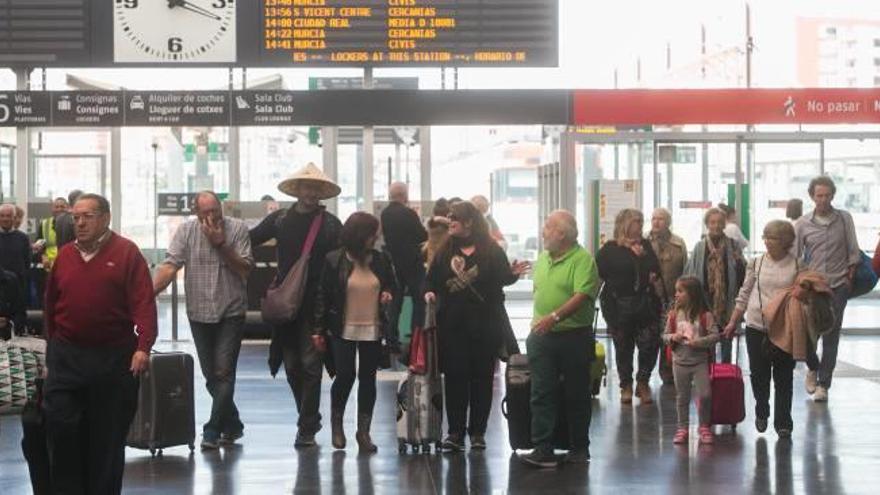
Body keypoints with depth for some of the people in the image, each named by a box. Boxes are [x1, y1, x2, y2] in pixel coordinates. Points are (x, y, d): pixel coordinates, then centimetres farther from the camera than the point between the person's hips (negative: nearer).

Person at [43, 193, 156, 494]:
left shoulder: (126, 253, -4)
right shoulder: (65, 255, 9)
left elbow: (144, 303, -12)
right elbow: (51, 303, 14)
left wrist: (143, 347, -22)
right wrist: (52, 343, 11)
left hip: (114, 358, -3)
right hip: (66, 357, 3)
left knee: (109, 435, 6)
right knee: (60, 425, -6)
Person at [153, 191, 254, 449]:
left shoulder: (237, 229, -3)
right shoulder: (186, 231, 0)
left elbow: (245, 269, -7)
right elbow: (170, 265, -8)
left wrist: (221, 244, -16)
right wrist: (149, 293, -22)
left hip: (231, 313, -3)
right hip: (199, 313, 3)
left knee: (224, 372, -10)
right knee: (211, 375, 10)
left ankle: (213, 429, -4)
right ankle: (232, 425, 24)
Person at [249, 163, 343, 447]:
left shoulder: (330, 224, 1)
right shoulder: (279, 220, 8)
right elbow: (247, 241, 9)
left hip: (316, 306, -3)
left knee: (310, 365, -5)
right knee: (292, 366, 9)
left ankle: (307, 428, 1)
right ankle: (310, 419, 25)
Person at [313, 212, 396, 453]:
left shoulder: (381, 260, 3)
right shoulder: (334, 261, -6)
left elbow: (391, 285, 18)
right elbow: (323, 295, -3)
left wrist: (388, 294, -6)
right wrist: (320, 329, -5)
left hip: (373, 330, 3)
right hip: (343, 331, -3)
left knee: (368, 379, 5)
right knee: (345, 376, -2)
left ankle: (364, 431, 14)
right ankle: (336, 424, 22)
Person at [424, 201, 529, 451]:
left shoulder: (491, 250, -2)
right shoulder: (445, 251, 6)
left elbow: (502, 278, 3)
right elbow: (432, 278, 10)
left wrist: (513, 273, -18)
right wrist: (429, 292, -10)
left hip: (485, 324, -2)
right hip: (452, 324, 2)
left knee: (482, 377, 4)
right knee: (455, 376, 0)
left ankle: (478, 431, 12)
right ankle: (455, 431, 4)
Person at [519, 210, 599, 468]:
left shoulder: (583, 260, -11)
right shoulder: (543, 259, 13)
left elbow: (582, 296, -22)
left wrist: (555, 317, -32)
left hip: (574, 337, -6)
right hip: (542, 336, 6)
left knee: (577, 396, 6)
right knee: (541, 393, -2)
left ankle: (579, 448, 18)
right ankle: (543, 450, -3)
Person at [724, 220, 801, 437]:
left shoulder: (797, 266, -2)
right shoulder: (756, 263, 3)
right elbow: (744, 295, 9)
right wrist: (733, 322, 9)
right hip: (757, 327, 2)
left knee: (783, 377, 2)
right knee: (759, 374, 8)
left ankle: (783, 422, 9)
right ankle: (761, 413, 29)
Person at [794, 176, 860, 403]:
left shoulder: (844, 219, 0)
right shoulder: (803, 223, 0)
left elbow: (853, 252, 4)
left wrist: (850, 278, -3)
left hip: (838, 285, 0)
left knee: (831, 336, 0)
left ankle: (823, 384, 6)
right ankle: (813, 367, 29)